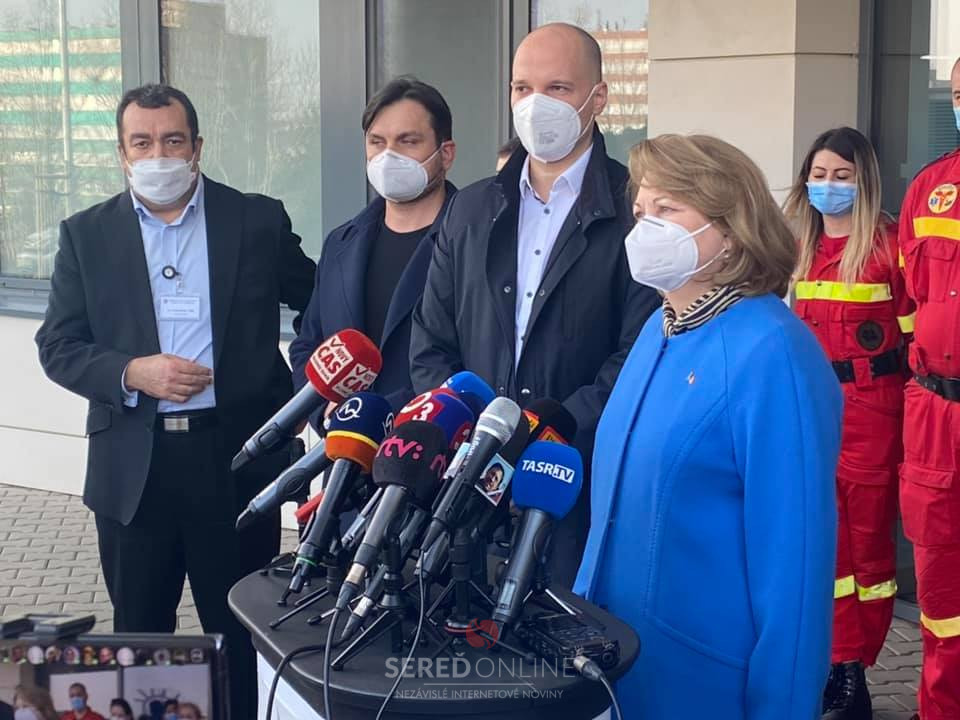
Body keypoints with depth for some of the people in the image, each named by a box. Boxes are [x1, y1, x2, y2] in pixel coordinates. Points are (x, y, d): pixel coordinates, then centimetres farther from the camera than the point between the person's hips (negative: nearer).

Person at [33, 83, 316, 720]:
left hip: (236, 457, -1)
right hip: (133, 466, 1)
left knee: (239, 632, 9)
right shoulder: (87, 235, 5)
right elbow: (58, 346, 2)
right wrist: (131, 373, -15)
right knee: (138, 630, 13)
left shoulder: (259, 220, 2)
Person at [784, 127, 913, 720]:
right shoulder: (801, 246, 11)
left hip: (871, 407, -6)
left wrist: (914, 407, -9)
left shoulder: (888, 244, -8)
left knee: (869, 537, 4)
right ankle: (840, 664, 19)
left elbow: (914, 331, -7)